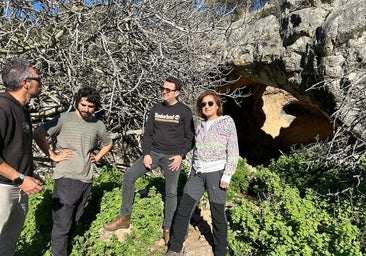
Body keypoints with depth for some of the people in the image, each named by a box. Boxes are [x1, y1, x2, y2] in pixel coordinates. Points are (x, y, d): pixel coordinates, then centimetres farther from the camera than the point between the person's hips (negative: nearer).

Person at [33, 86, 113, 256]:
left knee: (74, 221, 19)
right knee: (62, 224, 2)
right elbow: (38, 134, -11)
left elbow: (108, 143, 24)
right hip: (66, 178, -5)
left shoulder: (98, 124, 7)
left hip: (86, 180, 5)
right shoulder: (64, 118, -7)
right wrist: (53, 156, -12)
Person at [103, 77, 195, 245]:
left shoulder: (185, 111, -4)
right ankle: (124, 217, 7)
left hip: (172, 156, -3)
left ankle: (167, 228, 20)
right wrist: (146, 154, -3)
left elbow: (190, 137, -2)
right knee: (129, 176, -6)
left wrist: (180, 155, -12)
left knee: (171, 192, 1)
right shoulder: (155, 109, 7)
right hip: (154, 153, 4)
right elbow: (148, 133, 7)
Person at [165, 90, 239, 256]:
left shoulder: (227, 122, -1)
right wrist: (191, 173, 16)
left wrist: (227, 176, -13)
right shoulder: (200, 126, 14)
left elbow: (233, 152, -7)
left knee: (217, 215, 5)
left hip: (216, 173, -5)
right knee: (183, 210, 4)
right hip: (197, 173, 5)